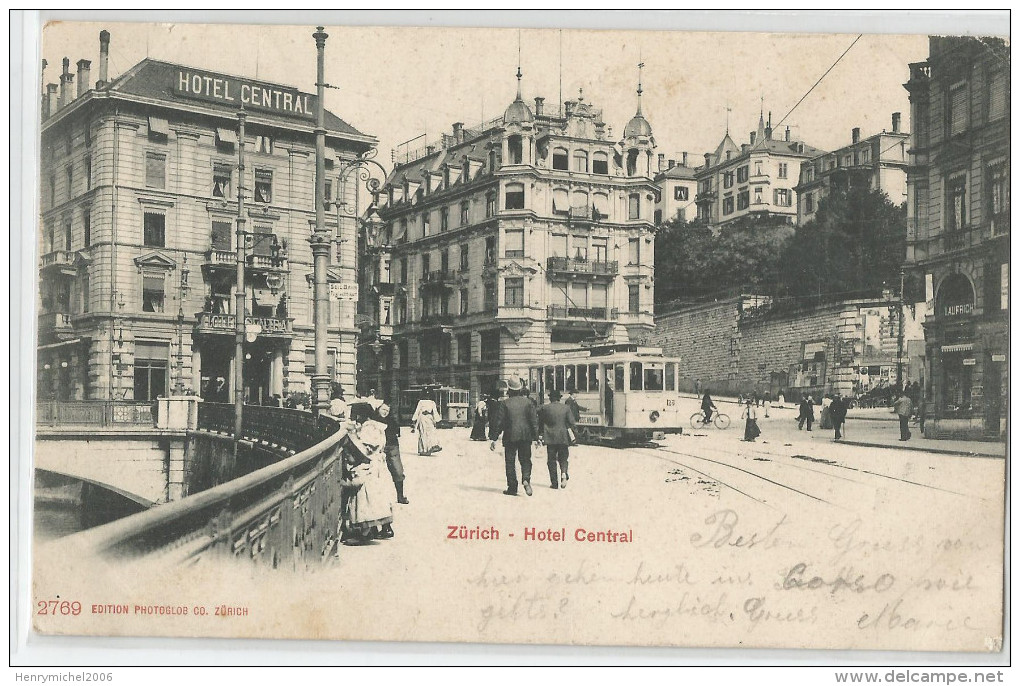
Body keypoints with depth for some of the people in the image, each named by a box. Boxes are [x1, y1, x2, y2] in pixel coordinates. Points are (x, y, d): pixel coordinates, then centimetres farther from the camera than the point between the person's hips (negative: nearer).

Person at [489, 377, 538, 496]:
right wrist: (536, 436, 7)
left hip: (510, 436, -2)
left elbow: (499, 422, -4)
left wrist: (493, 438, 0)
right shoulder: (528, 402, 2)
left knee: (510, 461, 7)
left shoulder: (505, 403, -5)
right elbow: (534, 419, 1)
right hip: (525, 436, 2)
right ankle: (526, 479, -14)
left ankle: (512, 487, 6)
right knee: (525, 460, 11)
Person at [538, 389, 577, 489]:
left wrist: (540, 436, 17)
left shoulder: (544, 408, -1)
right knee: (563, 458, 11)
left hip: (550, 437, -1)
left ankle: (554, 482, 3)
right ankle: (563, 474, -14)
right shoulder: (565, 408, 2)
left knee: (552, 460, 6)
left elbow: (540, 423, 6)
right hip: (564, 437, 1)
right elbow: (572, 422, -1)